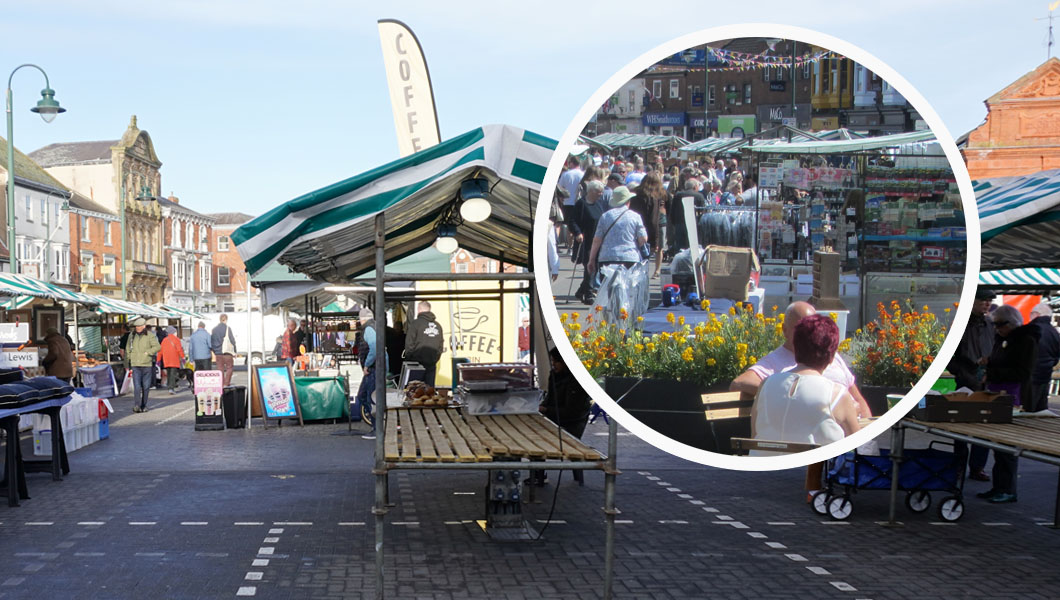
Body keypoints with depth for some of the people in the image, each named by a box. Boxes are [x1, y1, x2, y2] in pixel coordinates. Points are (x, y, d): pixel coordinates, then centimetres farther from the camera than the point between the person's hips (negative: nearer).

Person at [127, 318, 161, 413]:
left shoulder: (150, 336, -3)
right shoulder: (132, 335, 10)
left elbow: (158, 347, -12)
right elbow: (128, 348, 24)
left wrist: (147, 352, -15)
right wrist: (129, 357, 13)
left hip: (147, 365, -1)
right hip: (136, 365, 1)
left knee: (146, 387, 6)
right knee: (137, 386, -11)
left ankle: (143, 406, 17)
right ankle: (136, 405, -17)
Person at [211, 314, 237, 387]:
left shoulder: (214, 329, 10)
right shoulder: (227, 328, -7)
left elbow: (211, 343, 11)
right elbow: (232, 340, -9)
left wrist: (215, 351, 17)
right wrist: (234, 351, -1)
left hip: (218, 353, 5)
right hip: (227, 352, -5)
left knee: (220, 369, 9)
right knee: (229, 367, 4)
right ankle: (226, 384, -4)